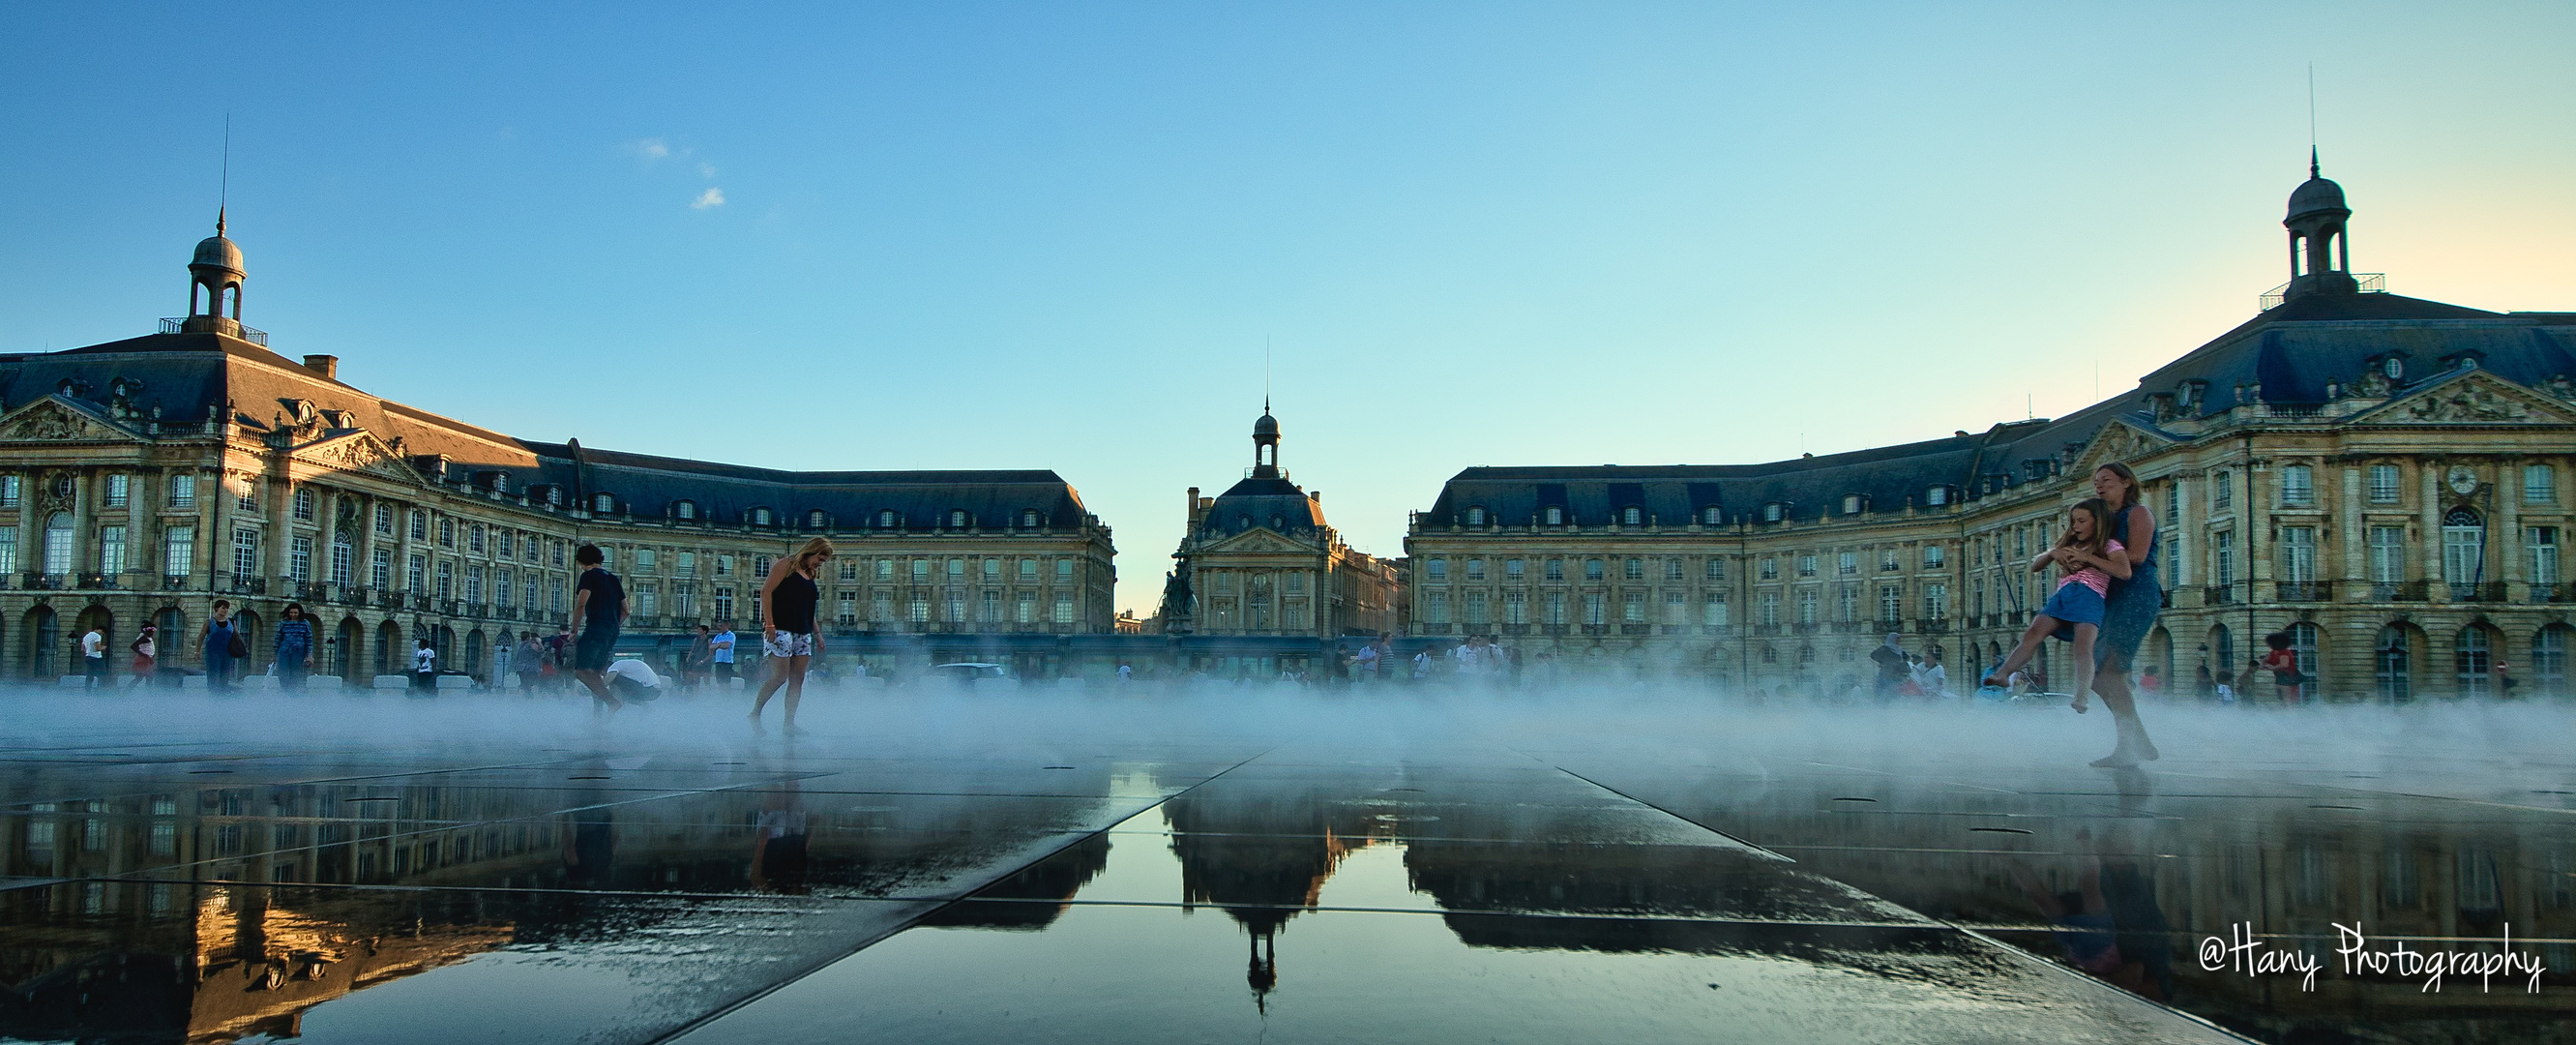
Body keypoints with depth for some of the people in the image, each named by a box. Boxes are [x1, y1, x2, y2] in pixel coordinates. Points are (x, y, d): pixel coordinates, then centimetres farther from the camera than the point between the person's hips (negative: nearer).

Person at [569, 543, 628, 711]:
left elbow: (581, 604, -13)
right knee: (595, 673, 15)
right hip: (612, 633, 8)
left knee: (581, 671, -14)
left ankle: (612, 701, -29)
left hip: (595, 629, -8)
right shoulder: (614, 579, 22)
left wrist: (574, 630, -6)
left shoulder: (589, 576, -1)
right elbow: (625, 611, 21)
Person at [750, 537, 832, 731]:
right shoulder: (786, 565, -2)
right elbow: (766, 592, -10)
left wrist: (816, 633, 20)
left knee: (797, 680, 1)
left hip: (803, 633, 8)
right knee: (780, 677, -12)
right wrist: (769, 624, -18)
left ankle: (789, 723, 3)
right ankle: (755, 713, 4)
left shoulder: (810, 575, 20)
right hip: (780, 630, -8)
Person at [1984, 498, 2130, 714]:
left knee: (2083, 648, -25)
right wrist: (2052, 553, 9)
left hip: (2089, 597, -5)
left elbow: (2125, 571, -8)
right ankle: (2002, 674, -31)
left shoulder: (2109, 545, 11)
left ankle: (2082, 698, -36)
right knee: (2032, 634, -18)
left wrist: (2087, 557, -7)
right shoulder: (2069, 545, 29)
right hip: (2061, 597, 5)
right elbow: (2034, 566, 30)